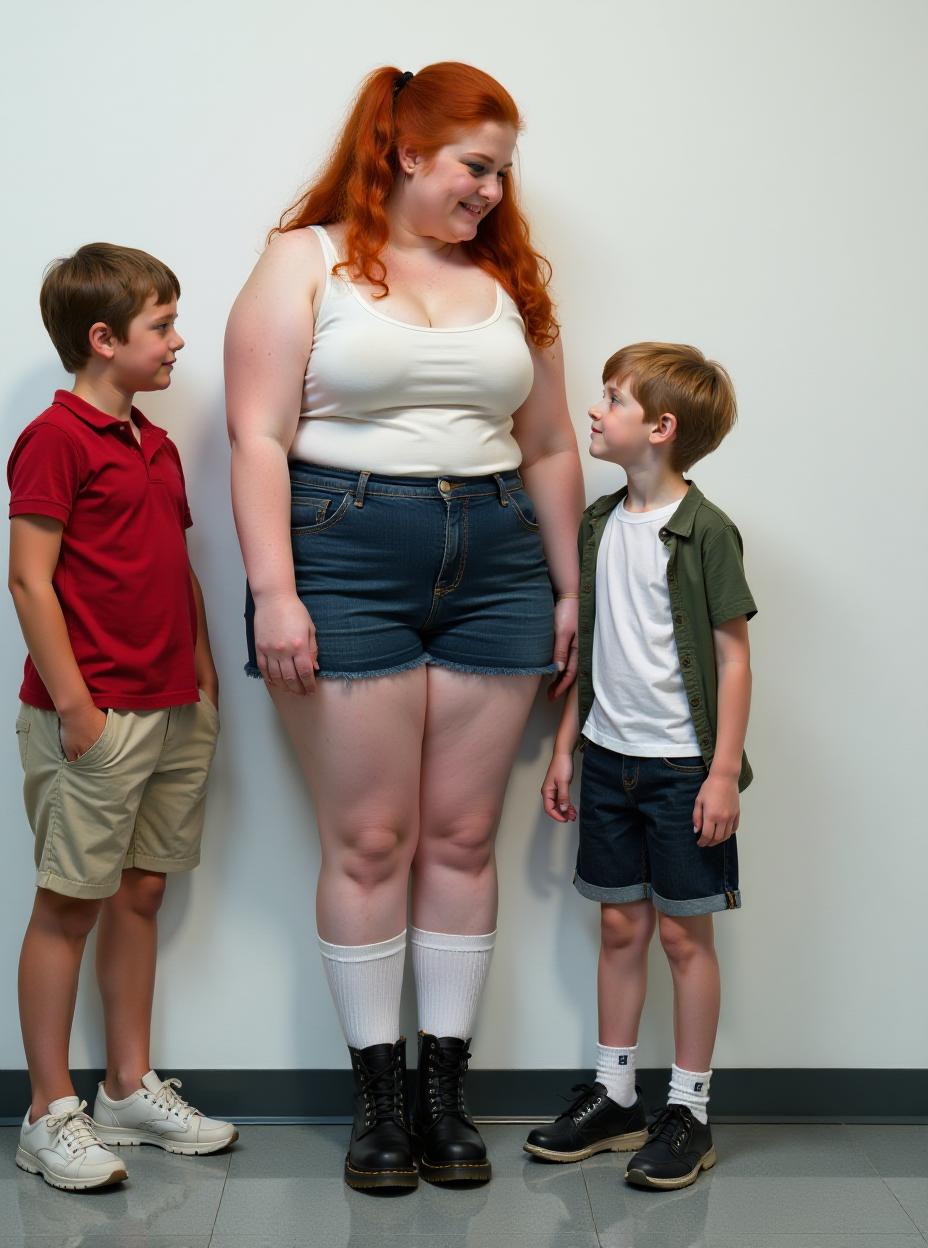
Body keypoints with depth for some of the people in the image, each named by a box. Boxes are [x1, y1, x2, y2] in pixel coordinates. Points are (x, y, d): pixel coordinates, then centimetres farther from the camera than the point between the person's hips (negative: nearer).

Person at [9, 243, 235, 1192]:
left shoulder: (156, 446, 16)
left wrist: (203, 675, 15)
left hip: (174, 713, 8)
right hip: (93, 716, -8)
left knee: (141, 894, 14)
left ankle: (131, 1088, 25)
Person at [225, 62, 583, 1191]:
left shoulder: (511, 281, 15)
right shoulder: (306, 261, 3)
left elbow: (550, 450, 17)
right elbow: (259, 438, -5)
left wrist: (569, 589, 14)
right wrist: (275, 593, -14)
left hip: (492, 568, 4)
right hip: (344, 558, -4)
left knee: (462, 836, 5)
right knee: (369, 840, 0)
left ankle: (446, 1088, 16)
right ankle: (377, 1093, 13)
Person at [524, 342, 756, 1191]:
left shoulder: (704, 531, -11)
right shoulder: (597, 525, 8)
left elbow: (732, 654, -11)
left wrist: (724, 772, -14)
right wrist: (565, 747, 13)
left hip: (683, 765, -6)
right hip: (610, 760, 6)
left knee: (685, 932, 3)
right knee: (621, 927, 13)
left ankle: (689, 1112, 15)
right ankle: (615, 1096, 25)